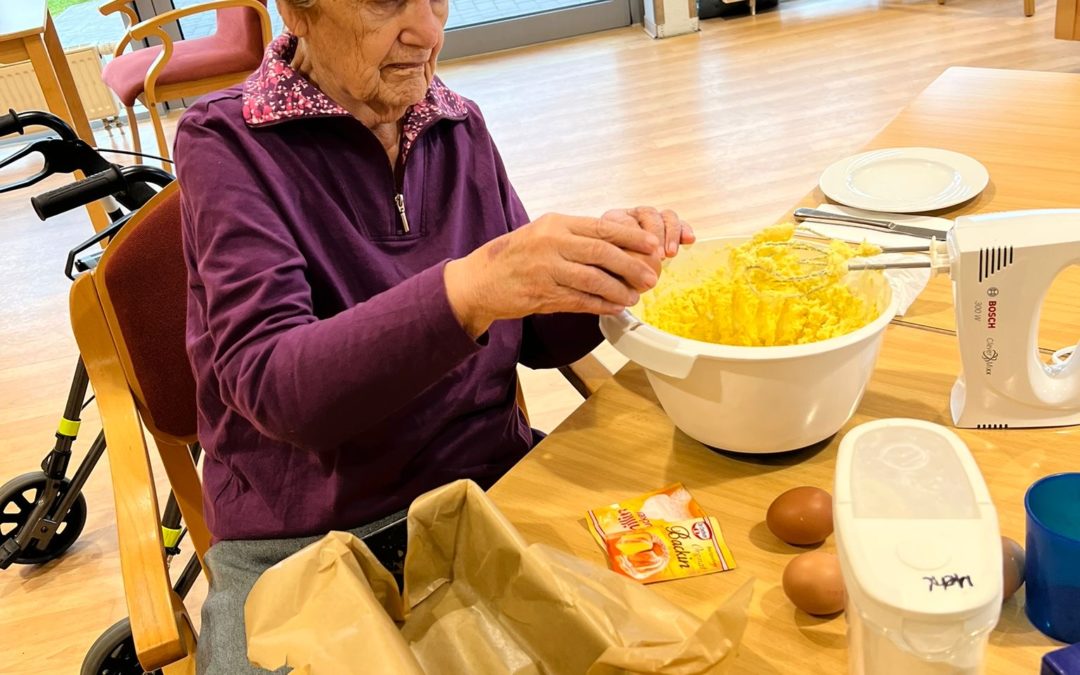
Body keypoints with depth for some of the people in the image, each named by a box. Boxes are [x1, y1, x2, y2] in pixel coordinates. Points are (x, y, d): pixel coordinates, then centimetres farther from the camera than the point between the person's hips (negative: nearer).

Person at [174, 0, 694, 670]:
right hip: (305, 542, -3)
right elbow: (269, 384, -23)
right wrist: (463, 292, -37)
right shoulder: (225, 143, -10)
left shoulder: (460, 125, 3)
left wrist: (602, 260, -13)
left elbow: (532, 335, 8)